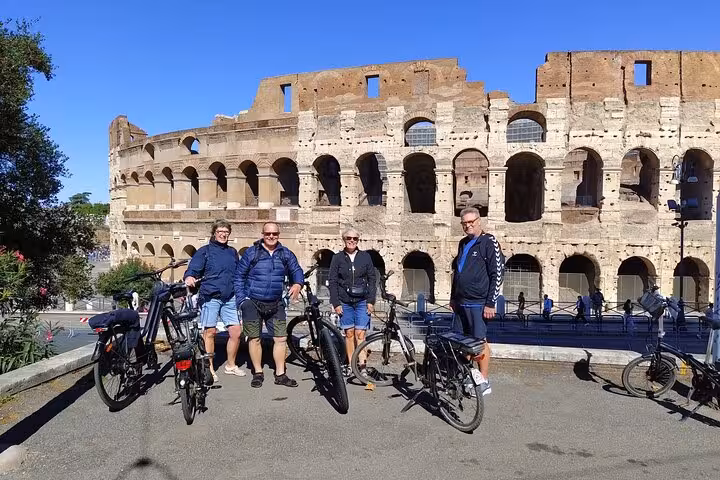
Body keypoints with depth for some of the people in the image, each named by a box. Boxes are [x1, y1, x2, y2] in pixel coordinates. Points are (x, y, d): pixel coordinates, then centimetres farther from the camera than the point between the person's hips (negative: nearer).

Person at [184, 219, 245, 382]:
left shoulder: (232, 252, 16)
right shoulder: (204, 251, 3)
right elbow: (193, 269, -6)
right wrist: (189, 277, -27)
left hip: (230, 298, 4)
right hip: (210, 297, -4)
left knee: (236, 331, 0)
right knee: (210, 332, -1)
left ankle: (230, 365, 19)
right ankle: (209, 368, 14)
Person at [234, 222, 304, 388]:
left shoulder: (285, 254, 5)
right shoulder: (251, 252, -2)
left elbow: (296, 270, 10)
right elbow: (239, 276, 0)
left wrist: (297, 284, -12)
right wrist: (241, 299, -7)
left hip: (275, 304, 2)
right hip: (253, 303, -2)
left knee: (281, 338, 1)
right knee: (254, 338, 6)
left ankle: (280, 375, 14)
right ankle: (258, 373, 21)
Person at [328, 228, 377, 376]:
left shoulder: (365, 257, 4)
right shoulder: (337, 258, 3)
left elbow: (371, 280, 6)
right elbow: (332, 281, 3)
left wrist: (371, 301, -1)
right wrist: (336, 303, -4)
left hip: (362, 302, 0)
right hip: (345, 302, 1)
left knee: (360, 334, -6)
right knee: (349, 334, 5)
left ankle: (362, 365, -5)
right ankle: (350, 365, 14)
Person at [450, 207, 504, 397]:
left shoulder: (489, 242, -7)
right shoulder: (463, 243, 16)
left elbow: (497, 274, -11)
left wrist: (490, 304, -14)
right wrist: (453, 297, 20)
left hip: (478, 304, -7)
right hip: (460, 303, 7)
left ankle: (484, 382, 9)